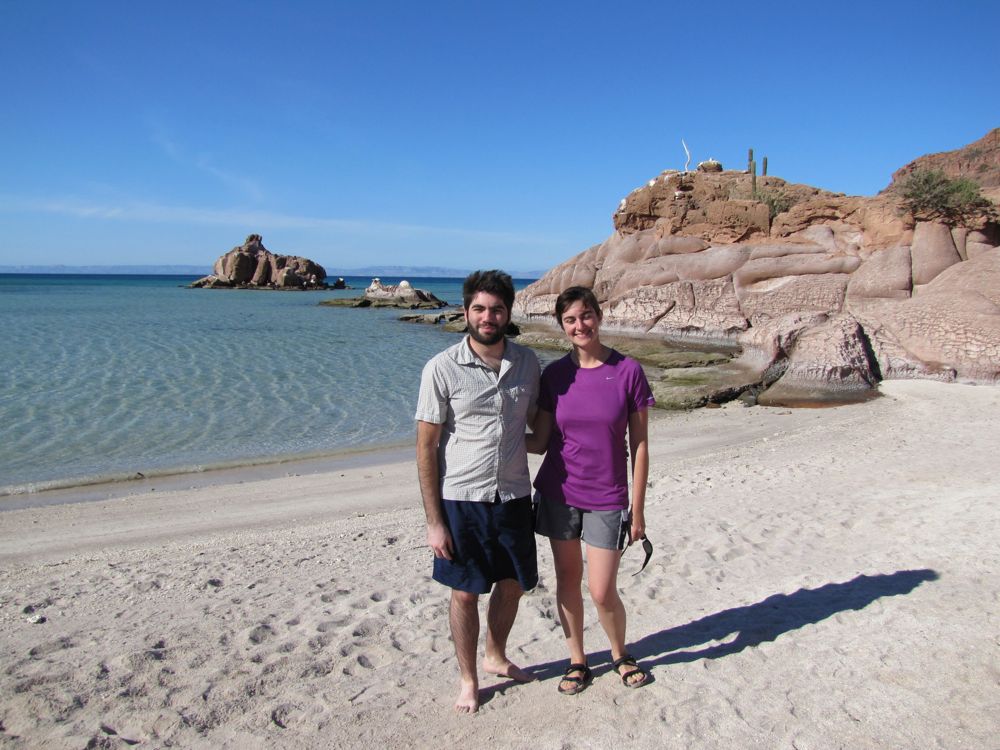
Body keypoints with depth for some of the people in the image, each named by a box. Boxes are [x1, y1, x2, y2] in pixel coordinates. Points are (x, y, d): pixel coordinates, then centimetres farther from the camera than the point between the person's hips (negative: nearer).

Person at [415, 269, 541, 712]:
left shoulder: (527, 363, 1)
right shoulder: (442, 369, -12)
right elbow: (426, 447, -10)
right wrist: (433, 521, -11)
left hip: (514, 496, 4)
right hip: (462, 499, -4)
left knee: (512, 585, 18)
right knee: (465, 592, 9)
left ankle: (496, 657, 44)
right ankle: (467, 679, 32)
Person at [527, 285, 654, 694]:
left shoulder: (628, 371, -8)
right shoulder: (555, 374, -2)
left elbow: (639, 445, -4)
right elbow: (540, 441, 3)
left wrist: (638, 509, -4)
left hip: (607, 497, -2)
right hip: (559, 492, 2)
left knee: (602, 591, 0)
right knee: (567, 579, 13)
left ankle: (620, 654, 31)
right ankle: (577, 660, 33)